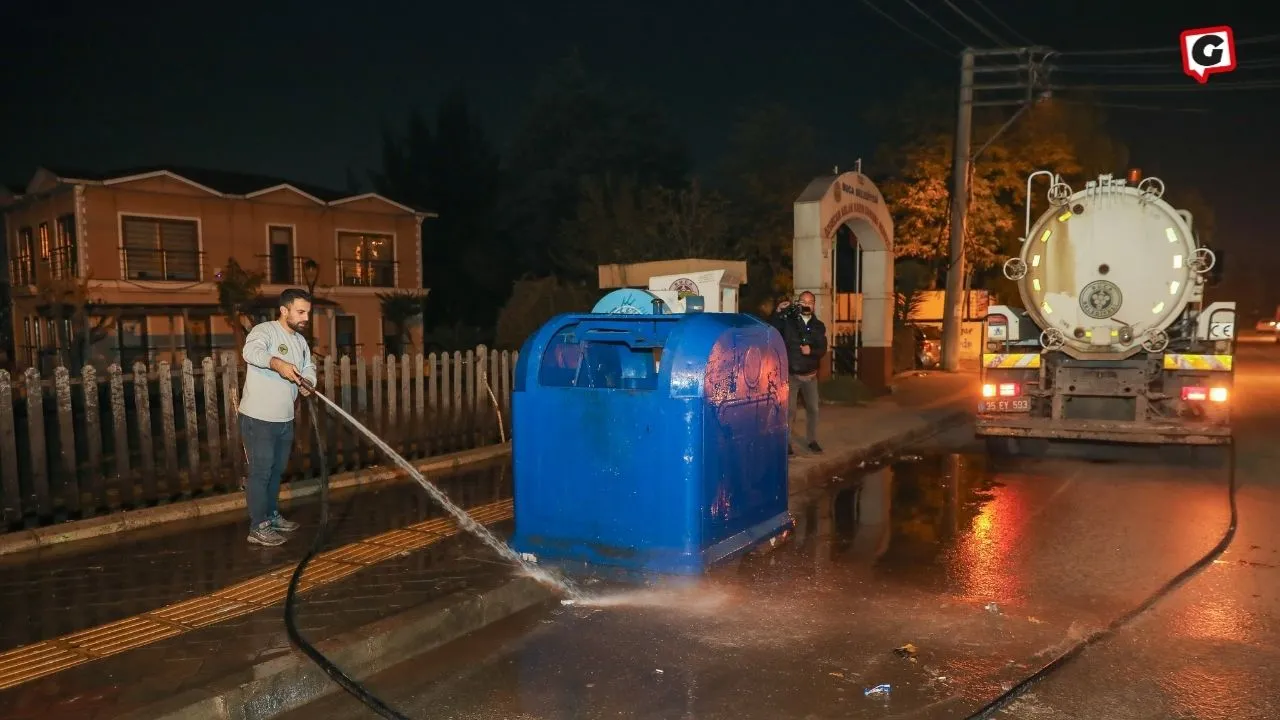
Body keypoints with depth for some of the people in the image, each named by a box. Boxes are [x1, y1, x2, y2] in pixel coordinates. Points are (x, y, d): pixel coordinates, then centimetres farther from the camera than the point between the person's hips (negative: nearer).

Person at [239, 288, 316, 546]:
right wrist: (277, 363, -50)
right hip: (259, 418, -8)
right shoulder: (264, 330, -14)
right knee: (260, 472, -3)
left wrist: (307, 382, -13)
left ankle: (272, 515, 34)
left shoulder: (300, 340, 13)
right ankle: (258, 527, 5)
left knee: (277, 470, 19)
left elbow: (308, 367, 10)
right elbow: (250, 352, -33)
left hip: (285, 419, 8)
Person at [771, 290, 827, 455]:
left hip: (810, 375, 4)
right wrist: (778, 312, -29)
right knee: (788, 410, -3)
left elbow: (823, 350, -2)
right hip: (790, 374, -3)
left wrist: (811, 351, -22)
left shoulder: (819, 326, 4)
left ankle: (812, 440, 27)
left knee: (813, 409, 12)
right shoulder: (788, 320, -3)